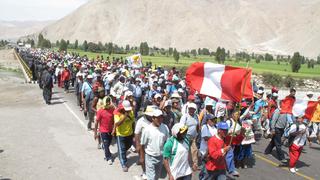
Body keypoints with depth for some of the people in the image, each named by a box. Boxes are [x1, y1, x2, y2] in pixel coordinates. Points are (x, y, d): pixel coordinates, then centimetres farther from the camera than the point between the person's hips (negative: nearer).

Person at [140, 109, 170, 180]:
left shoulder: (165, 127, -9)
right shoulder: (147, 129, -18)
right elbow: (143, 145, -8)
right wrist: (142, 157, -2)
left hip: (160, 156, 4)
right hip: (150, 157, -4)